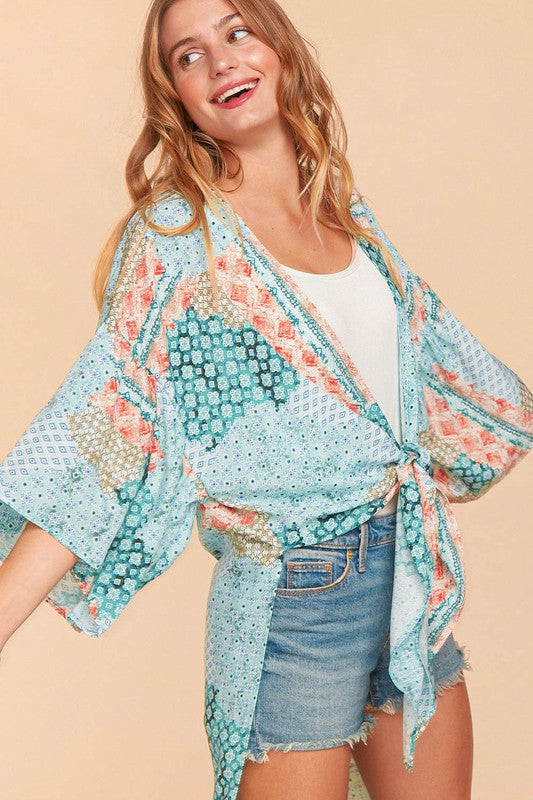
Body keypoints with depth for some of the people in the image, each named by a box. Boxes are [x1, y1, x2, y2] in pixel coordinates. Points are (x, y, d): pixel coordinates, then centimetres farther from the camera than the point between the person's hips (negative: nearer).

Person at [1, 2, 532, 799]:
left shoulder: (348, 210, 7)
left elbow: (432, 349, 20)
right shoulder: (175, 232, -9)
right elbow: (107, 425, -16)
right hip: (293, 602, -5)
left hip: (415, 575, 6)